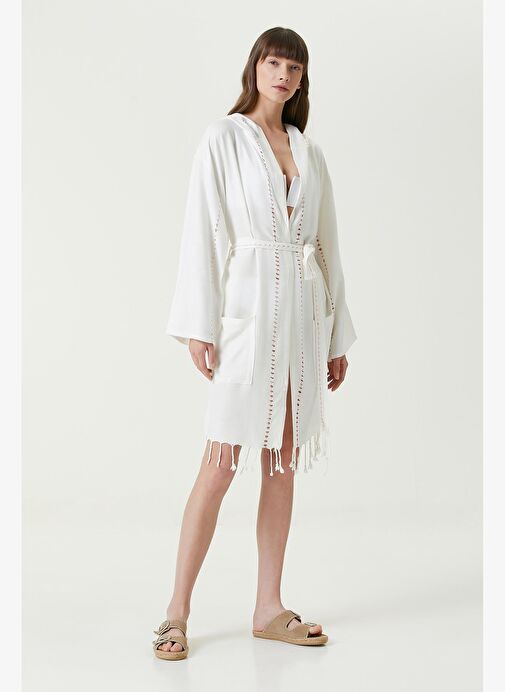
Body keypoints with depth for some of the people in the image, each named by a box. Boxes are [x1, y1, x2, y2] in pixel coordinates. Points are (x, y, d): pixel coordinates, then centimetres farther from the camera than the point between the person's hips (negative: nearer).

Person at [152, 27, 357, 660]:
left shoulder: (308, 151, 15)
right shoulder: (224, 138, 1)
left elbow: (326, 243, 16)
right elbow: (203, 231, -5)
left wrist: (337, 335, 14)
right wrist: (199, 326, -12)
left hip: (303, 310, 5)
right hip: (249, 305, -5)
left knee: (284, 460, 7)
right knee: (222, 461, -8)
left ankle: (269, 608, 16)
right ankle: (177, 612, 3)